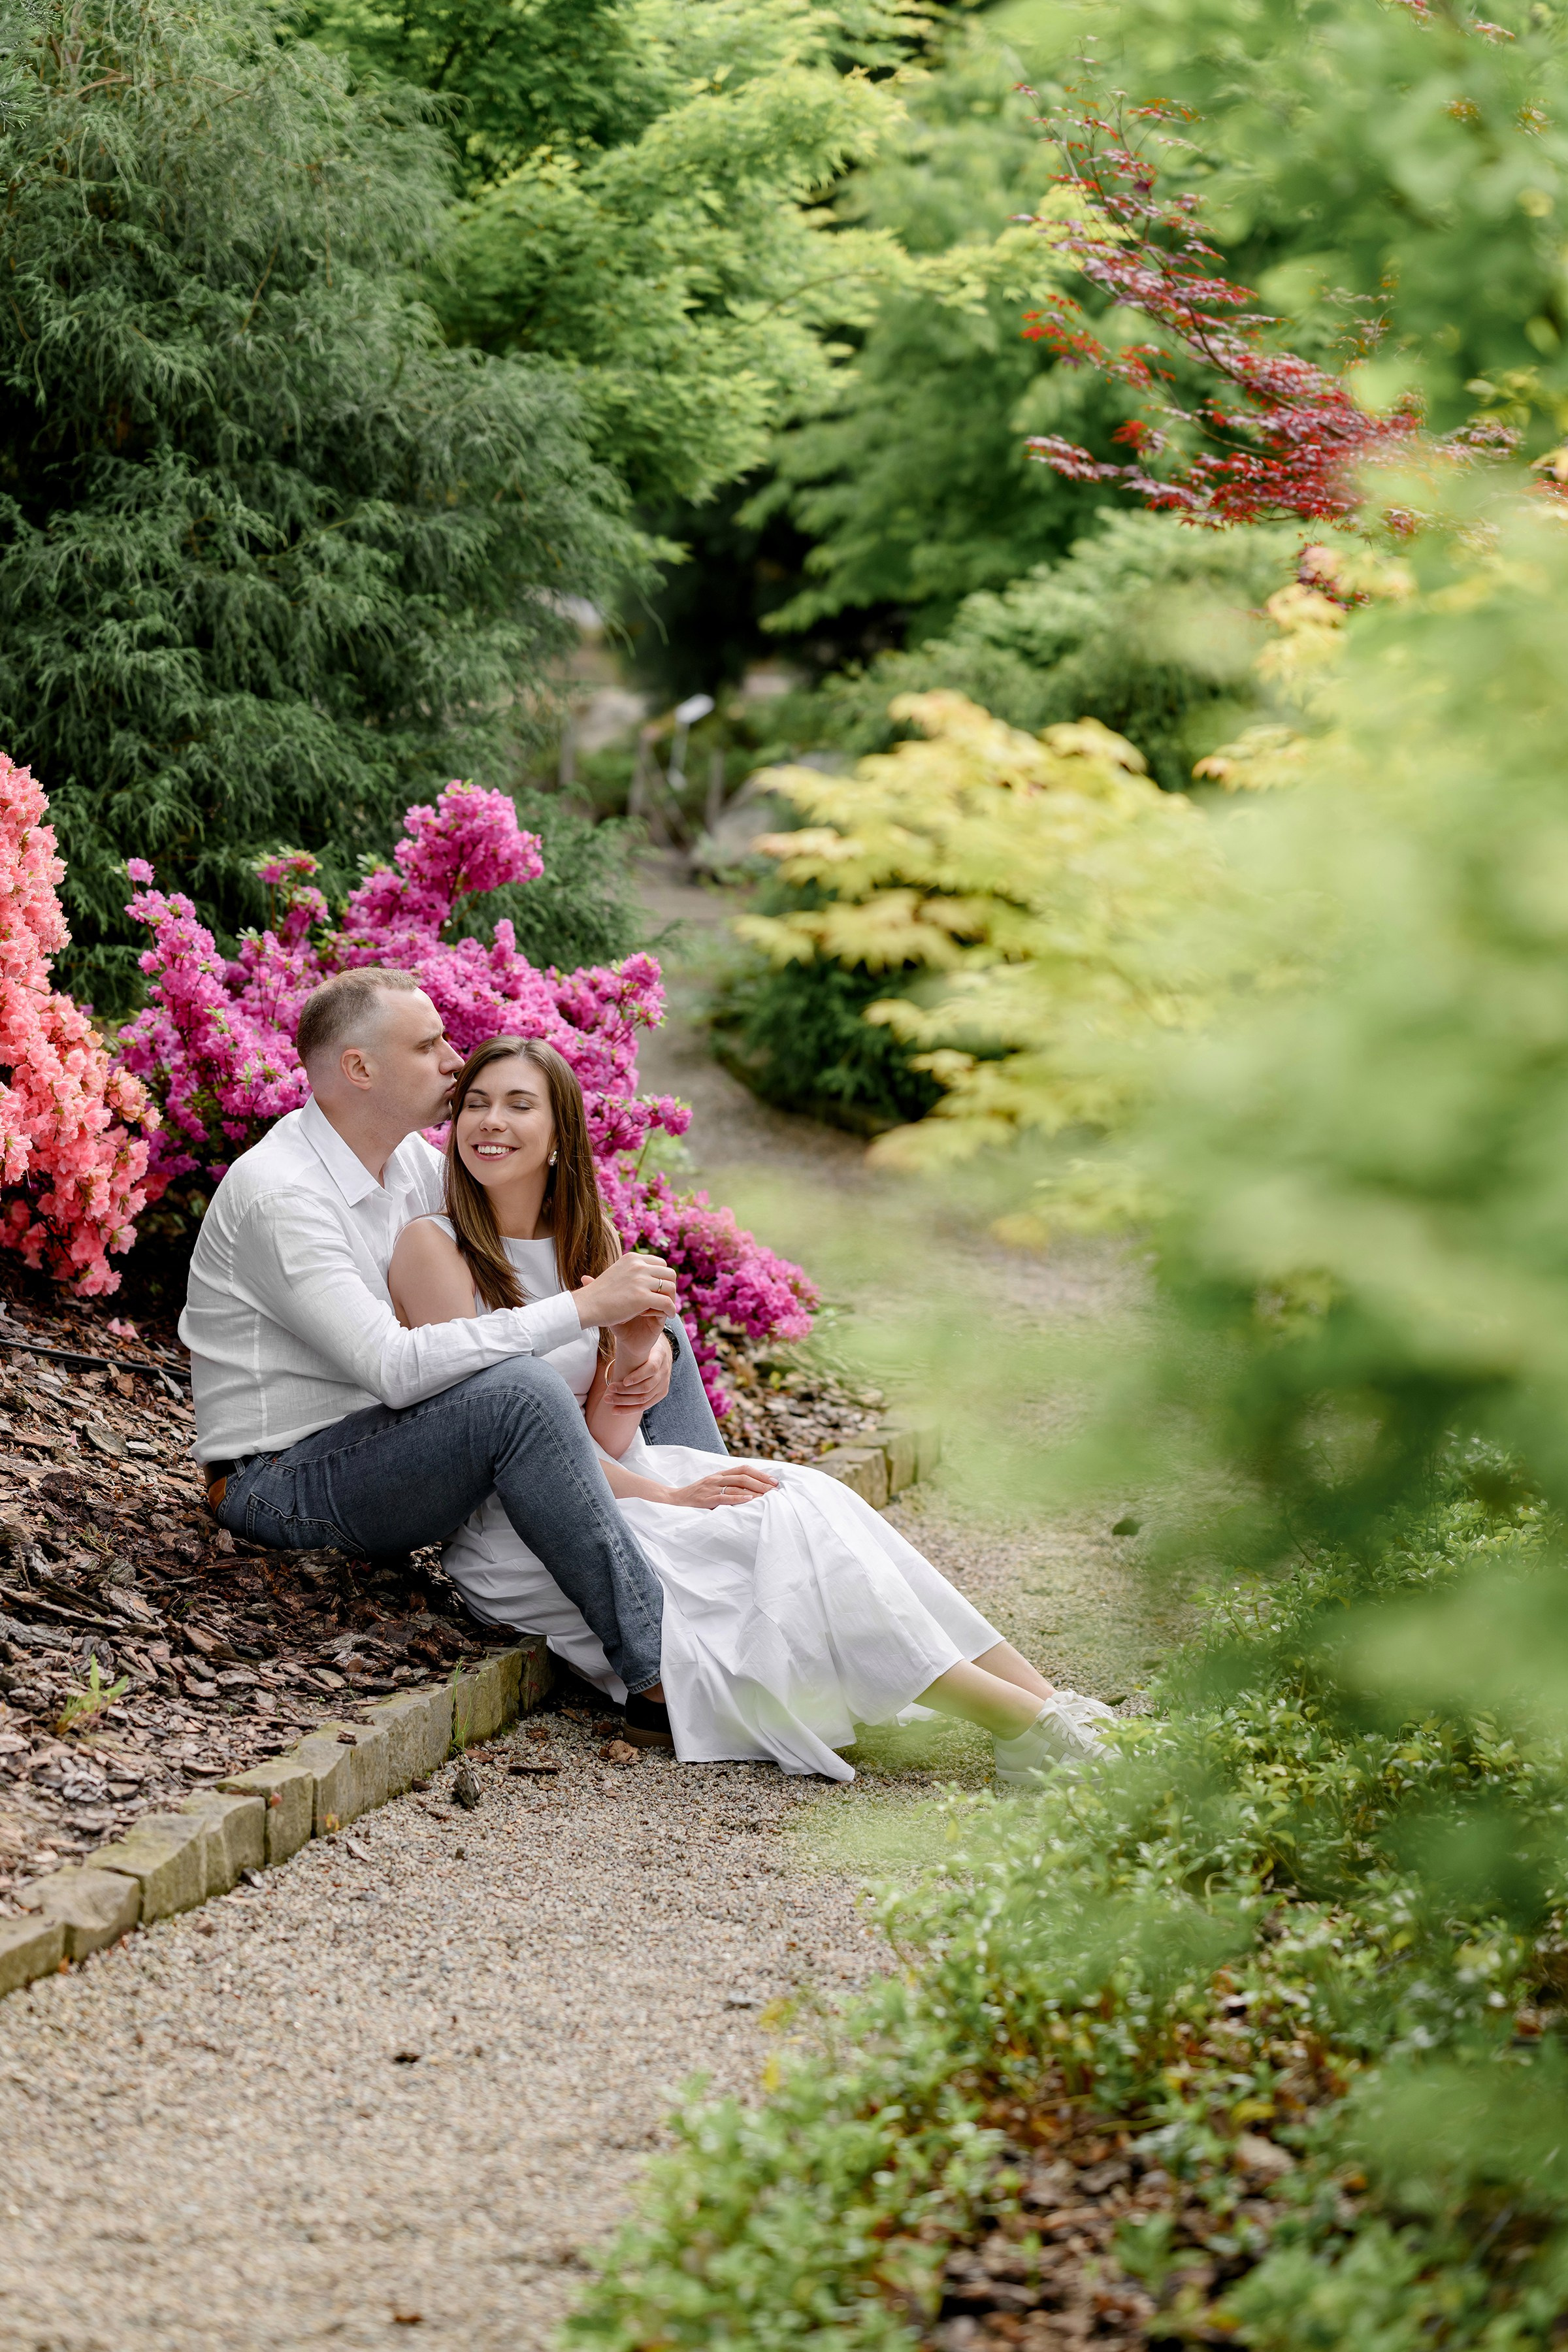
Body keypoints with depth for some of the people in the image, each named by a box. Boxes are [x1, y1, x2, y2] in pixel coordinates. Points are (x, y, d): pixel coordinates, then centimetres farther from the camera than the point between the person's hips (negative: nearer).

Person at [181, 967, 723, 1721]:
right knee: (516, 1390, -36)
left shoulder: (412, 1163, 6)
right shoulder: (279, 1195, -22)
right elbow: (393, 1367, -33)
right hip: (286, 1481, -10)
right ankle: (664, 1673, -35)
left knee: (652, 1330, 7)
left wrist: (647, 1333, -13)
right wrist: (584, 1308, -32)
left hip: (386, 1441, 10)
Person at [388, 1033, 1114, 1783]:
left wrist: (634, 1349, -16)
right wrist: (662, 1496, -15)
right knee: (779, 1526, -22)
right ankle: (1019, 1722, -24)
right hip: (510, 1535, -6)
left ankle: (1041, 1701, -25)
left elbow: (606, 1441, 4)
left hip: (592, 1490, 6)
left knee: (800, 1493, -18)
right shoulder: (432, 1245, -8)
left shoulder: (587, 1241, 10)